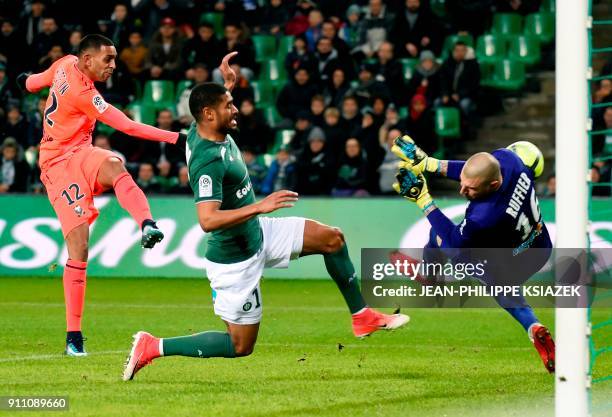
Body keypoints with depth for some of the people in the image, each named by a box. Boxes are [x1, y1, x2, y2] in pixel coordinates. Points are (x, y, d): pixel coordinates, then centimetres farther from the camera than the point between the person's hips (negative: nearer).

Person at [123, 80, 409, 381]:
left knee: (332, 239, 8)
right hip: (235, 259, -10)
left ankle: (362, 317, 21)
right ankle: (152, 347, 7)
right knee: (241, 347, 0)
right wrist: (260, 207, -41)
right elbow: (208, 220, -41)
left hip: (258, 233, 10)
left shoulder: (202, 130, -4)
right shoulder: (208, 161, -32)